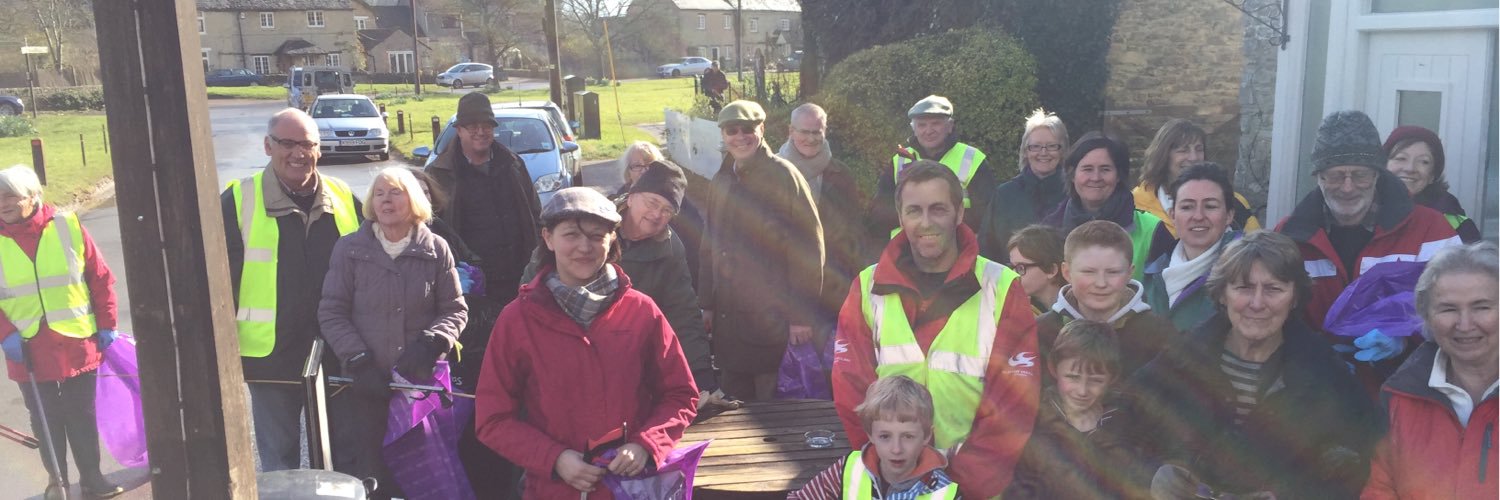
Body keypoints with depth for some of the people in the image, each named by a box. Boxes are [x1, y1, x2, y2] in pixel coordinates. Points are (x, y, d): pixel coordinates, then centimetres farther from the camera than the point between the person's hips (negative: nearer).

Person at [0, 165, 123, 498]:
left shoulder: (67, 227, -4)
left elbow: (100, 278, 2)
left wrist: (107, 323, 0)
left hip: (78, 343, 0)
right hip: (29, 350, 0)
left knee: (82, 417, 10)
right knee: (46, 419, 11)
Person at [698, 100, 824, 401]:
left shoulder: (784, 176, -8)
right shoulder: (720, 182, 12)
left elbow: (808, 247, -12)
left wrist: (801, 315, -15)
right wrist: (707, 304, 14)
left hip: (774, 321, -6)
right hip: (729, 320, 6)